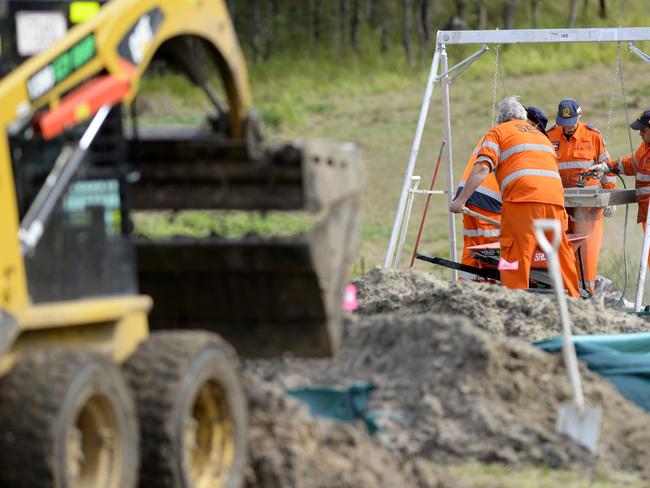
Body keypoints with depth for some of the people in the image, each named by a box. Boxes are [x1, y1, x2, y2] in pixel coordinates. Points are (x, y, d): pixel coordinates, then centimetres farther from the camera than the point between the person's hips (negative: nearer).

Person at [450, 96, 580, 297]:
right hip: (555, 198, 5)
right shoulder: (541, 136, 34)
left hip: (523, 198, -5)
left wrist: (461, 199, -3)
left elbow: (482, 168, 0)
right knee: (562, 256, 12)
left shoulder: (498, 132, 15)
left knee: (515, 257, -7)